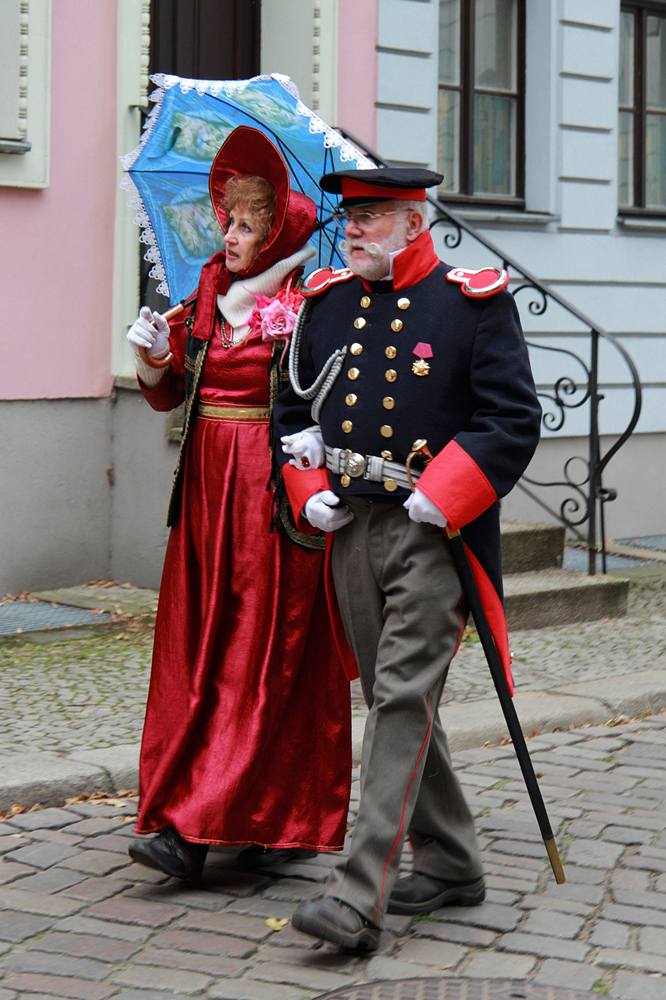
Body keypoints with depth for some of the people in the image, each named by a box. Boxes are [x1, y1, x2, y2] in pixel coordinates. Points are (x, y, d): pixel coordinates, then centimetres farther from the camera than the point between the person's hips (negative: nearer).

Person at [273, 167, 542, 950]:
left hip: (435, 533, -6)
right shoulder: (325, 302, 11)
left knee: (403, 698, -11)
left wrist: (439, 500, -16)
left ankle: (360, 896, -13)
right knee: (393, 699, 11)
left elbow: (514, 422, -8)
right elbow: (293, 408, 19)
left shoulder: (474, 303, -5)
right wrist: (308, 493, 3)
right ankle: (450, 864, 26)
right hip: (350, 532, 6)